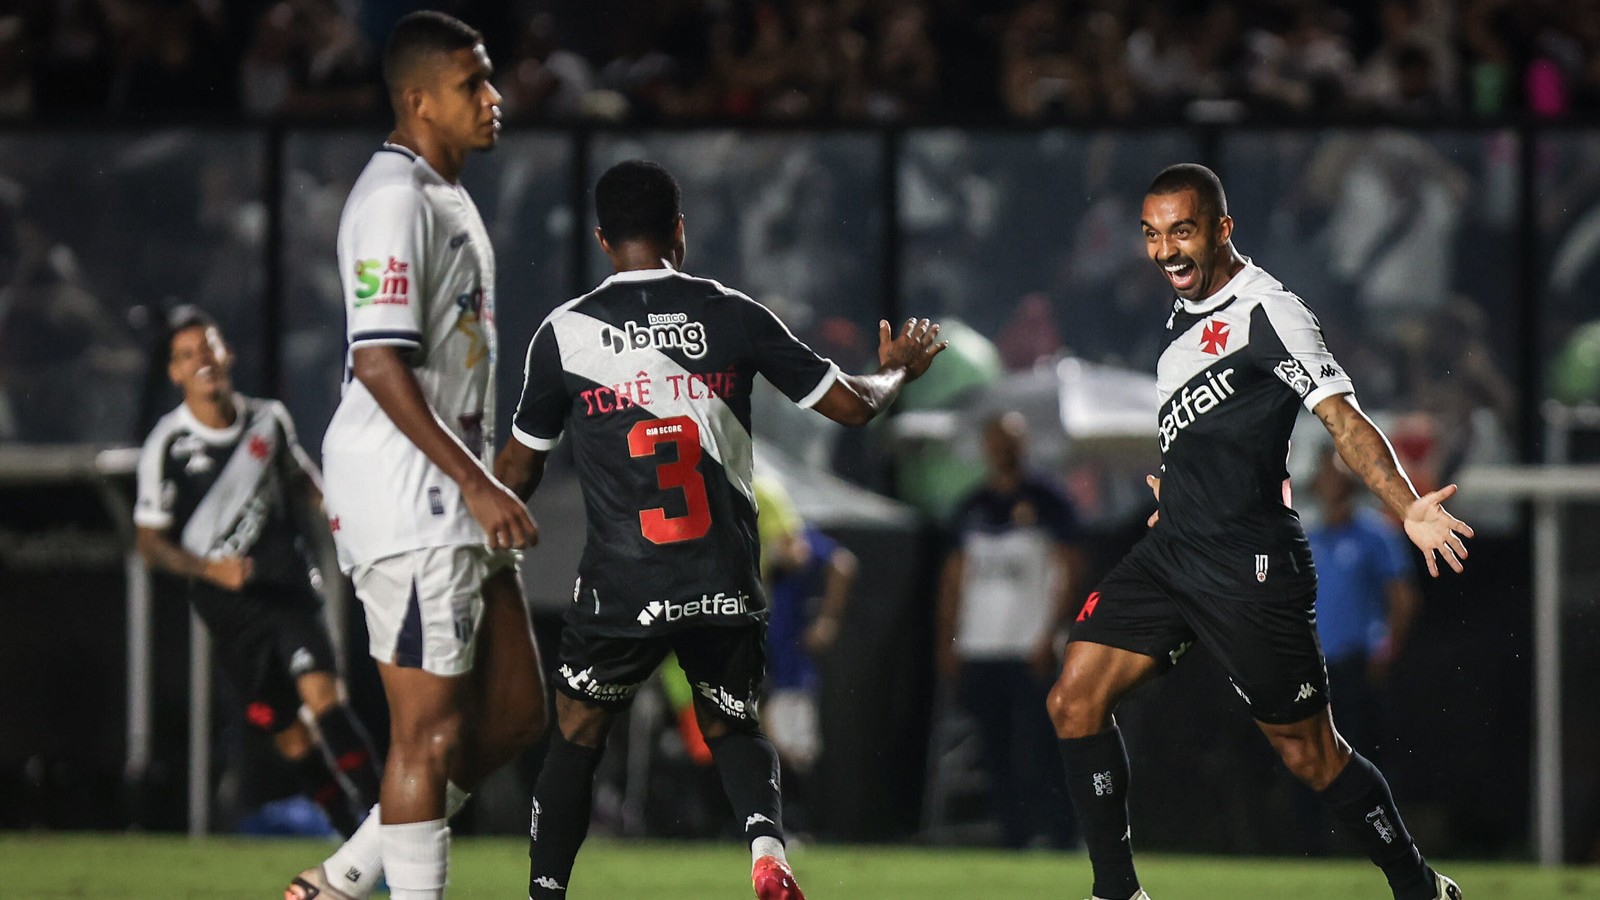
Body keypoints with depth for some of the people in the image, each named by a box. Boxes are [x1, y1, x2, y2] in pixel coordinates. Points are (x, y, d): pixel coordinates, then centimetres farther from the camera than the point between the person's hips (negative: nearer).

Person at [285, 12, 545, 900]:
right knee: (431, 730, -7)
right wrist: (477, 483, -23)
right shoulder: (395, 199, -15)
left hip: (452, 499, 10)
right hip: (408, 504, -10)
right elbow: (378, 362, -22)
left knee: (512, 713, 11)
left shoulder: (447, 194, 18)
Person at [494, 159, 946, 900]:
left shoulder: (566, 333, -2)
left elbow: (518, 471, 8)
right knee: (734, 728, 20)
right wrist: (896, 371, 30)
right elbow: (850, 405, 8)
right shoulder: (732, 316, 0)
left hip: (620, 588, -1)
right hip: (727, 585, 1)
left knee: (576, 738, 17)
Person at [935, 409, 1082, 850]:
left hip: (1031, 649, -5)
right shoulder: (973, 506, 15)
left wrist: (1049, 637, -13)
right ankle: (1013, 842, 8)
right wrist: (947, 642, 10)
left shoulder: (1047, 500, 0)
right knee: (997, 756, 4)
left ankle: (1055, 838, -12)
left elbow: (1069, 573, -4)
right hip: (980, 650, 5)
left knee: (1038, 751, -12)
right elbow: (955, 575, 18)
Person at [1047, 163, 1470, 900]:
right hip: (1171, 548, 8)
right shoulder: (1186, 312, 13)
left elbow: (1343, 418, -22)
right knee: (1075, 701, -2)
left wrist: (1407, 508, -34)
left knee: (1309, 753, -2)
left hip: (1249, 565, -8)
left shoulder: (1266, 311, -13)